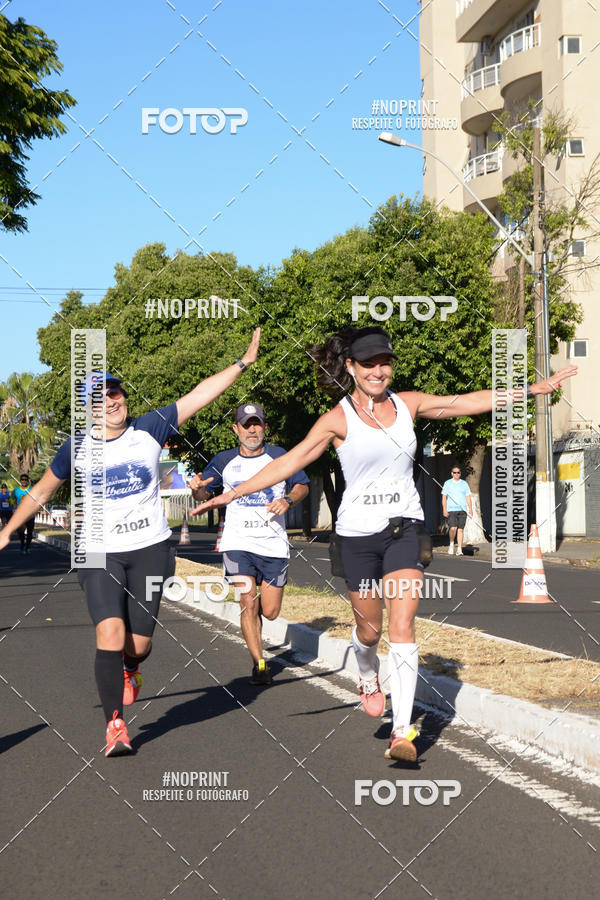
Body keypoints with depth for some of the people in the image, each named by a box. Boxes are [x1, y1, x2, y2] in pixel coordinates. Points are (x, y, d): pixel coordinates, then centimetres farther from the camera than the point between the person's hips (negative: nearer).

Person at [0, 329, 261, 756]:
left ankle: (129, 668, 40)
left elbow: (201, 394, -1)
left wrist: (243, 362, -5)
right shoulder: (77, 448, 1)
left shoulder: (148, 430, 0)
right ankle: (115, 724, -9)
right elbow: (40, 492, 15)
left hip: (150, 549, 1)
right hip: (100, 555, -1)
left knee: (139, 643, 1)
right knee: (110, 633, -18)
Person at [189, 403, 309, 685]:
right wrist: (197, 487, -11)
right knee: (248, 603, -13)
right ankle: (259, 664, -1)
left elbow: (302, 486, 11)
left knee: (270, 611, 2)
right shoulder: (224, 461, 5)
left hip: (274, 544, 0)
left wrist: (288, 500, -10)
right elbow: (204, 494, 13)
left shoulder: (278, 456, 3)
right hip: (238, 543, 0)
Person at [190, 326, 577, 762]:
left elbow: (468, 401, 9)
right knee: (369, 628, 8)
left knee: (402, 626, -11)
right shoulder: (338, 419, -5)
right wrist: (234, 492, -8)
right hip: (359, 533, -1)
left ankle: (403, 731, -11)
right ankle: (368, 677, 45)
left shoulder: (408, 403, 4)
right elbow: (291, 461, -4)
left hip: (405, 528, 1)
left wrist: (534, 388, 8)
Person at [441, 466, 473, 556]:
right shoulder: (447, 483, 6)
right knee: (453, 528, -16)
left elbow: (468, 497, 10)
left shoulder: (464, 484, 12)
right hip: (451, 509, -2)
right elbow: (444, 497, 3)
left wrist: (470, 509, 1)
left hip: (462, 510, 2)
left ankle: (459, 549, 1)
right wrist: (444, 510, -7)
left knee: (460, 529, -1)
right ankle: (451, 544, 9)